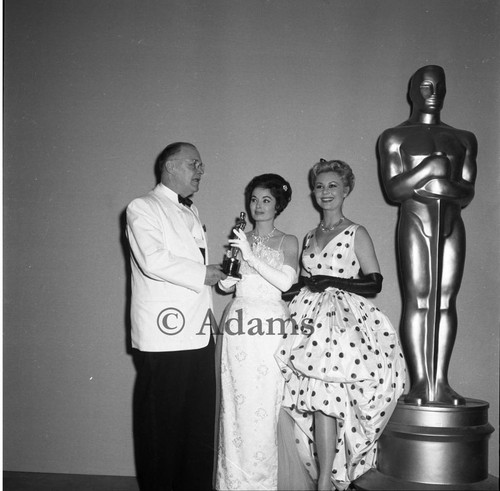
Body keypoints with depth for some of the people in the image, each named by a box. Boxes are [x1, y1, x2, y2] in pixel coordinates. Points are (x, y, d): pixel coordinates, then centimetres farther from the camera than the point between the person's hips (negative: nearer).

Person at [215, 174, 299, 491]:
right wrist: (229, 273, -7)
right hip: (238, 324, 3)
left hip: (270, 329, -2)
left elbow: (285, 282, -10)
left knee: (264, 408, -2)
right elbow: (226, 285, 14)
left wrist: (251, 257, -14)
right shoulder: (241, 239, 14)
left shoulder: (287, 242, 6)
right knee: (236, 407, 3)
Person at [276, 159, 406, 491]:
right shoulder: (309, 238, 19)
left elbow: (374, 283, -5)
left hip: (343, 322, -5)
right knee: (316, 402, 0)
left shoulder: (356, 234, 2)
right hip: (311, 321, 5)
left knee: (324, 399, -13)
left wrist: (330, 281, -12)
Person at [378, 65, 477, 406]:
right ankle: (420, 382, -3)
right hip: (415, 220, -3)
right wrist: (431, 166, -10)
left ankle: (441, 381, 0)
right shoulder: (395, 137, 10)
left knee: (446, 300, -2)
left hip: (452, 223, 3)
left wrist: (446, 187, -10)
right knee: (418, 299, -7)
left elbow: (468, 194, 10)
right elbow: (393, 189, -2)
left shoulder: (464, 139, 18)